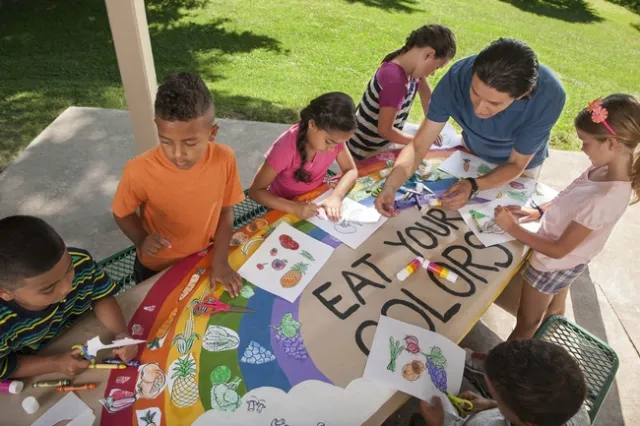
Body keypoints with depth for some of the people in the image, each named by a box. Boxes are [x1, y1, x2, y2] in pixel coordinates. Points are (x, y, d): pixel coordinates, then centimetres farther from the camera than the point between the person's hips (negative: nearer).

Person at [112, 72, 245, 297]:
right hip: (157, 267, -1)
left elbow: (225, 211, -10)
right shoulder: (139, 170, -30)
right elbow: (123, 214, -11)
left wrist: (220, 261, -17)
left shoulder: (224, 159, -25)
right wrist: (142, 241, -29)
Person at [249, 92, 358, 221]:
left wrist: (336, 196, -28)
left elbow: (351, 170, -10)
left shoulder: (334, 135, -17)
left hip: (316, 200, 3)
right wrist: (295, 208, -37)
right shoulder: (286, 148, -29)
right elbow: (255, 190, -25)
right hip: (286, 208, -3)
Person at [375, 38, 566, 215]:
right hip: (472, 151, 2)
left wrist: (473, 186, -46)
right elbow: (418, 145, -33)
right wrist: (391, 185, -51)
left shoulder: (548, 95, -40)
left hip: (521, 161, -1)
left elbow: (516, 164, -28)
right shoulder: (457, 77, -37)